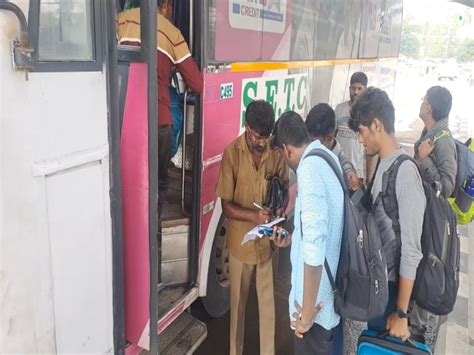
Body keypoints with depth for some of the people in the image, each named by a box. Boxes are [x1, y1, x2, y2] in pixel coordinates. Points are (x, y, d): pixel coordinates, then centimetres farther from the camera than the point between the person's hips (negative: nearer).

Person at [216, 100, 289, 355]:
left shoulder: (276, 151, -7)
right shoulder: (232, 152, -14)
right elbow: (226, 205, -13)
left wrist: (279, 207, -19)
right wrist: (253, 215, -29)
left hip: (268, 240, 2)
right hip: (240, 241, -2)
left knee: (268, 303, 12)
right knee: (238, 302, 16)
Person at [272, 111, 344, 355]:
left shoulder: (309, 168, -22)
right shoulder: (329, 158, 5)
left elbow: (315, 247, -28)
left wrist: (307, 311, -20)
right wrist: (292, 239, 28)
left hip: (316, 303, -8)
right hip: (332, 295, 8)